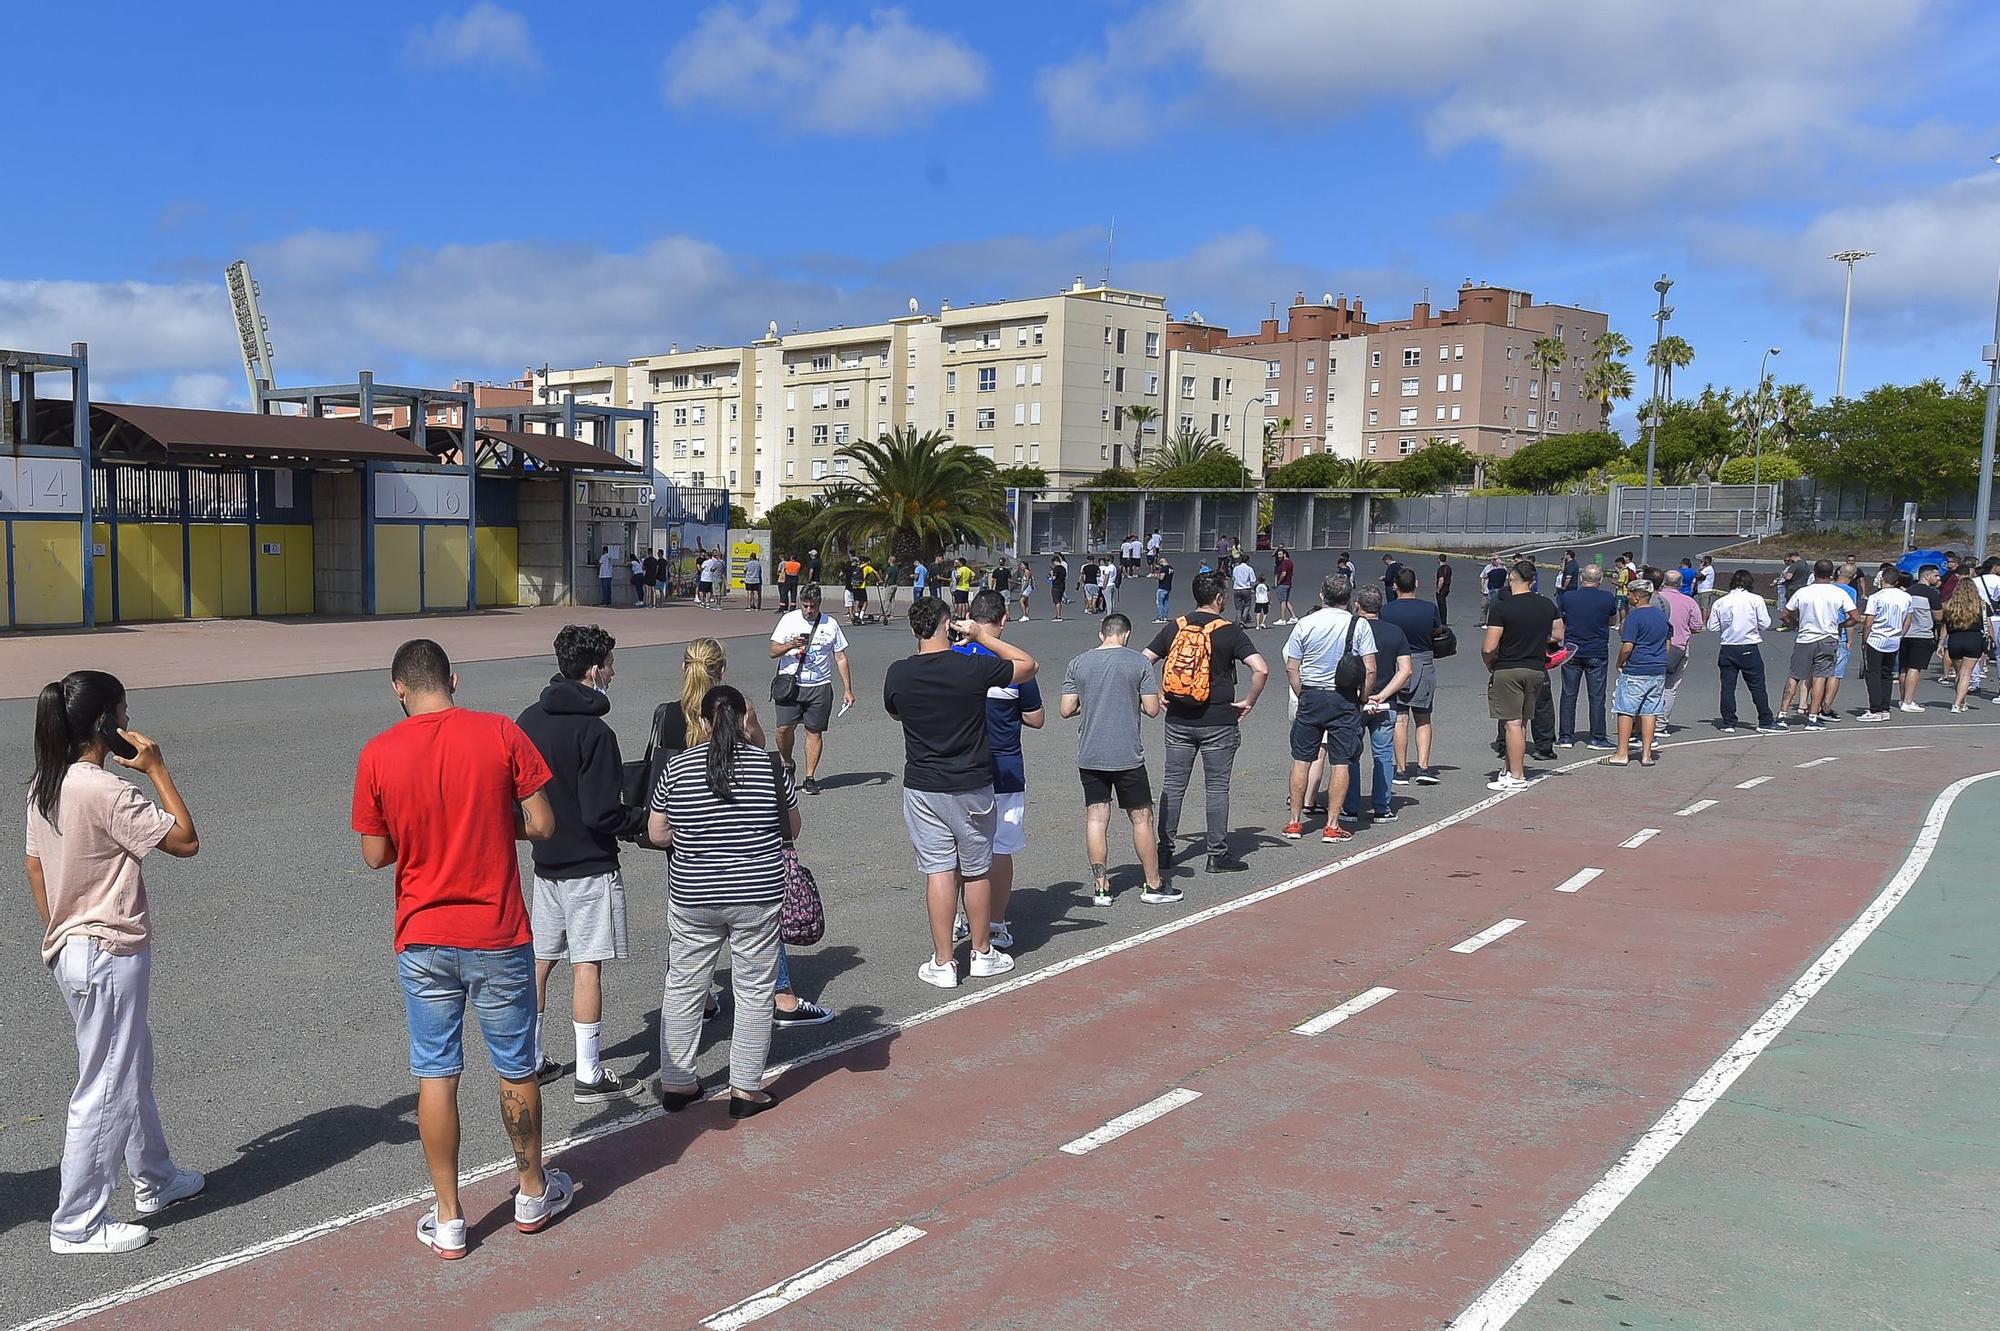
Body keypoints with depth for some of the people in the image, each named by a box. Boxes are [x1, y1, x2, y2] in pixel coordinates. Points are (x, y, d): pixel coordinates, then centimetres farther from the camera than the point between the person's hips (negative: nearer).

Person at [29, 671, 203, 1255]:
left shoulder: (43, 787, 5)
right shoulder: (106, 792, -23)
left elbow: (35, 868, 12)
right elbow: (186, 841, -18)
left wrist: (59, 934, 21)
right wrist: (157, 769, -14)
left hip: (71, 949, 10)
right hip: (109, 955, -10)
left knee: (134, 1071, 23)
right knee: (106, 1089, 2)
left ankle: (154, 1180, 38)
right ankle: (77, 1224, 12)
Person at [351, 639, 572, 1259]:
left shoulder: (377, 754, -7)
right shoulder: (501, 733, -10)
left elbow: (376, 855, -1)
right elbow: (541, 824, -9)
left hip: (422, 940, 1)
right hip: (499, 935, -1)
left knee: (435, 1075, 11)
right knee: (515, 1068, 15)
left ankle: (447, 1220, 20)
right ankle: (533, 1193, 32)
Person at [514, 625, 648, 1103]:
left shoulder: (528, 719, 3)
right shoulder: (593, 732, -20)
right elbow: (602, 814, -21)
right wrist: (648, 819, -6)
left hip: (544, 861, 8)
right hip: (590, 865, -8)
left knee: (538, 960, 16)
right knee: (587, 966, -1)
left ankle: (530, 1060, 27)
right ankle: (589, 1076, 5)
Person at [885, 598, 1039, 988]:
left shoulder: (898, 674, -7)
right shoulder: (974, 668, -14)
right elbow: (1027, 665, 2)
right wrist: (984, 637, 7)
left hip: (922, 788, 2)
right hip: (972, 787, -1)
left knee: (938, 871, 6)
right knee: (977, 871, 12)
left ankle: (942, 963, 9)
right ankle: (982, 954, 26)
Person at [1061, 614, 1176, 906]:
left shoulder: (1077, 663, 2)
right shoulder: (1140, 662, -5)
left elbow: (1067, 709, 2)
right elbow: (1152, 709, -6)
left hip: (1089, 756, 3)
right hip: (1127, 756, -2)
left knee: (1095, 819, 7)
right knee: (1141, 819, 8)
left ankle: (1100, 887, 8)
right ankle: (1153, 886, 15)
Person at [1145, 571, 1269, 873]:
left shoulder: (1174, 627, 3)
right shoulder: (1230, 631, -8)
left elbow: (1143, 662, 3)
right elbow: (1261, 669, -17)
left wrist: (1158, 695, 9)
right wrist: (1248, 702, -5)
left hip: (1178, 720, 3)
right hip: (1218, 722, -3)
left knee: (1173, 784, 11)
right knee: (1217, 787, 5)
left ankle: (1164, 850, 15)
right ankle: (1218, 854, 9)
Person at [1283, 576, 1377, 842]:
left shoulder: (1305, 624, -1)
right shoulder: (1359, 625, -3)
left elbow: (1291, 668, -1)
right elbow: (1370, 670, -7)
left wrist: (1304, 697, 10)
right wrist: (1361, 699, 5)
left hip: (1311, 696, 1)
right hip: (1344, 699, -1)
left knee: (1301, 760, 9)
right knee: (1340, 763, 4)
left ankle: (1295, 822, 14)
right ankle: (1332, 826, 5)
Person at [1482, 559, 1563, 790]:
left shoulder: (1501, 607, -14)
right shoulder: (1547, 605, 3)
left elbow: (1489, 648, -17)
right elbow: (1559, 635, 14)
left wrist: (1490, 664, 2)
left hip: (1507, 670, -6)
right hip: (1537, 669, 6)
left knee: (1512, 723, -2)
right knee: (1521, 723, 14)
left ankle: (1517, 776, 0)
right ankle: (1509, 768, 22)